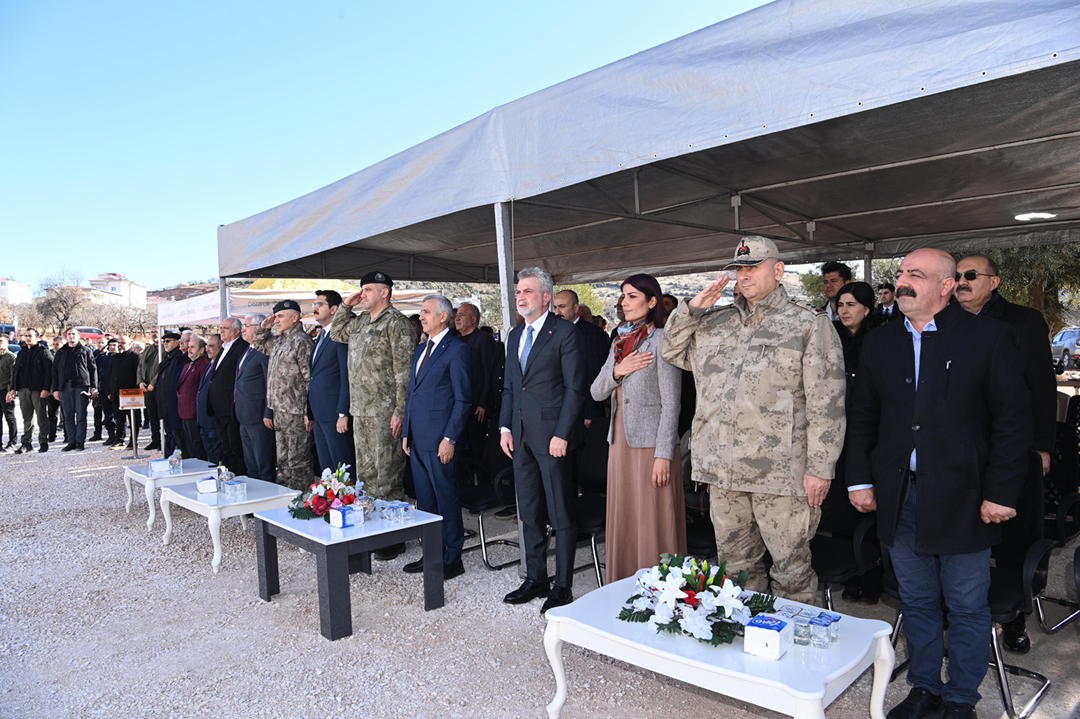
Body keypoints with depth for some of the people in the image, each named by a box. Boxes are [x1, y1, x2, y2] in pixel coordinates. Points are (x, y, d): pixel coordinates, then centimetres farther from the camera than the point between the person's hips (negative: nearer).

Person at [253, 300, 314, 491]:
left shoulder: (301, 341, -13)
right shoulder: (278, 341, 15)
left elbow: (309, 378, -17)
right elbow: (259, 345, 36)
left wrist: (307, 412, -19)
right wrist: (264, 328, 14)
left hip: (295, 414, -10)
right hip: (278, 411, 10)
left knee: (298, 461, -2)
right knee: (283, 461, 18)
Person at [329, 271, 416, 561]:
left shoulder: (396, 323, -11)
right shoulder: (360, 322, 15)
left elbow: (404, 371, -15)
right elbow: (336, 333, 34)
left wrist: (400, 412, -19)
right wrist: (346, 305, 17)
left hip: (385, 414, -9)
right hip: (360, 411, 9)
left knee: (387, 477, -3)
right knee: (365, 474, 15)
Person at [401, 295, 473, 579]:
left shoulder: (457, 350, -9)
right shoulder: (420, 350, 18)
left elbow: (463, 399, -12)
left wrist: (450, 439, -17)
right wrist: (406, 433, 14)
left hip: (439, 439, -8)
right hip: (417, 439, 8)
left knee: (447, 499, 0)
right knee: (425, 499, 14)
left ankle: (452, 560, 11)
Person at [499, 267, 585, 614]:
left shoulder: (565, 332, -7)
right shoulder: (515, 335, 15)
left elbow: (575, 388, -11)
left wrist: (562, 434, -16)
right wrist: (505, 427, 9)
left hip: (551, 434, -7)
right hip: (520, 435, 8)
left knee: (560, 515, 2)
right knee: (528, 513, 15)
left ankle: (562, 586, 14)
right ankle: (535, 579, 28)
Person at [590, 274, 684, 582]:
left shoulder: (661, 340, -8)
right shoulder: (620, 342, 14)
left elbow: (671, 403, -12)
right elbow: (596, 392, 11)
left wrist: (664, 454, -17)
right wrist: (617, 371, -8)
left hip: (650, 444, -7)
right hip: (620, 441, 7)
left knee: (654, 525, 0)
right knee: (623, 523, 14)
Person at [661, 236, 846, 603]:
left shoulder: (810, 324, -2)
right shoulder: (716, 323, 14)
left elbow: (826, 403, -6)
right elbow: (671, 351, 21)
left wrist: (820, 467, -11)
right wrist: (693, 308, 6)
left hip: (782, 473, -5)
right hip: (723, 470, 5)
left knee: (791, 569, 5)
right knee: (736, 564, 17)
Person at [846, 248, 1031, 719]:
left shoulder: (989, 337, -4)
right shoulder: (880, 343, 8)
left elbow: (1012, 420, -6)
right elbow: (862, 417, 11)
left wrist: (1000, 493, -10)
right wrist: (859, 480, 5)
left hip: (962, 499, -3)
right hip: (899, 498, 4)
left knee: (967, 607, 10)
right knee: (917, 602, 16)